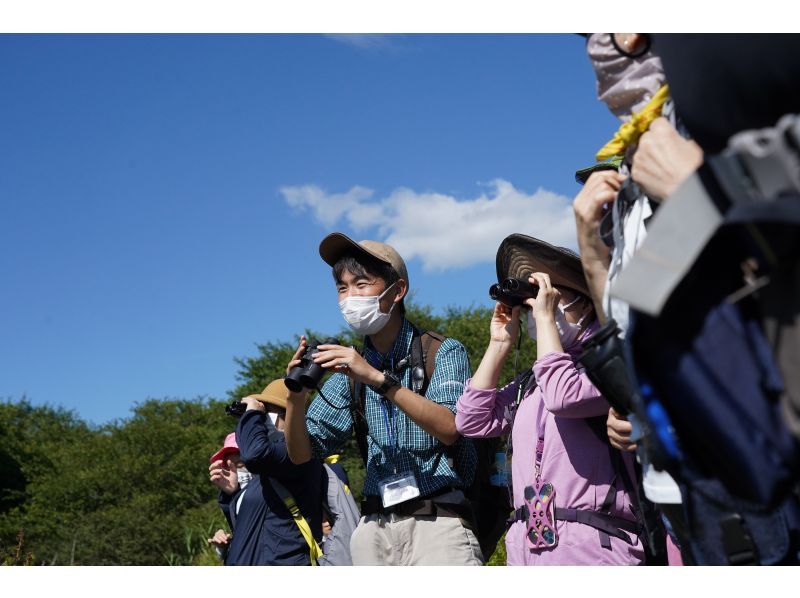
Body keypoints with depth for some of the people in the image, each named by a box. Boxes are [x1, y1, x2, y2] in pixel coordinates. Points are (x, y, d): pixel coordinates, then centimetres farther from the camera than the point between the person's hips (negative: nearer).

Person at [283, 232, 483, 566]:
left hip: (436, 521, -4)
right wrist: (297, 396, -10)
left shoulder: (443, 352, 1)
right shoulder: (350, 368, 13)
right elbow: (302, 454, 9)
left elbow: (449, 428, -16)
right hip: (374, 527, 4)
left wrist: (379, 379, -24)